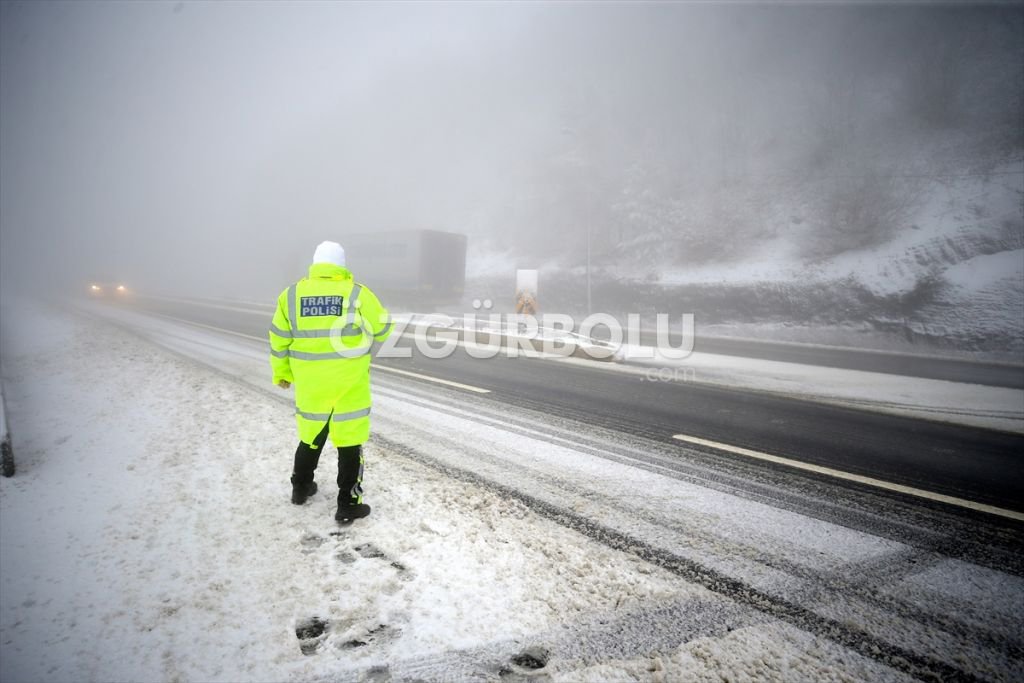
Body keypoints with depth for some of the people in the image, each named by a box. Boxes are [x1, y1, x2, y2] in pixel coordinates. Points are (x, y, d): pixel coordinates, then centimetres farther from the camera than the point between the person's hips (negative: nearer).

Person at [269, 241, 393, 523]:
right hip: (349, 381, -3)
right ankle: (348, 505, 10)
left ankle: (301, 487, 40)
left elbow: (279, 339, 6)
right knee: (349, 438, 6)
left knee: (311, 432, 23)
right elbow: (382, 329, -1)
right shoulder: (357, 293, -10)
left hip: (309, 381, 4)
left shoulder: (292, 294, -1)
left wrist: (282, 372, 19)